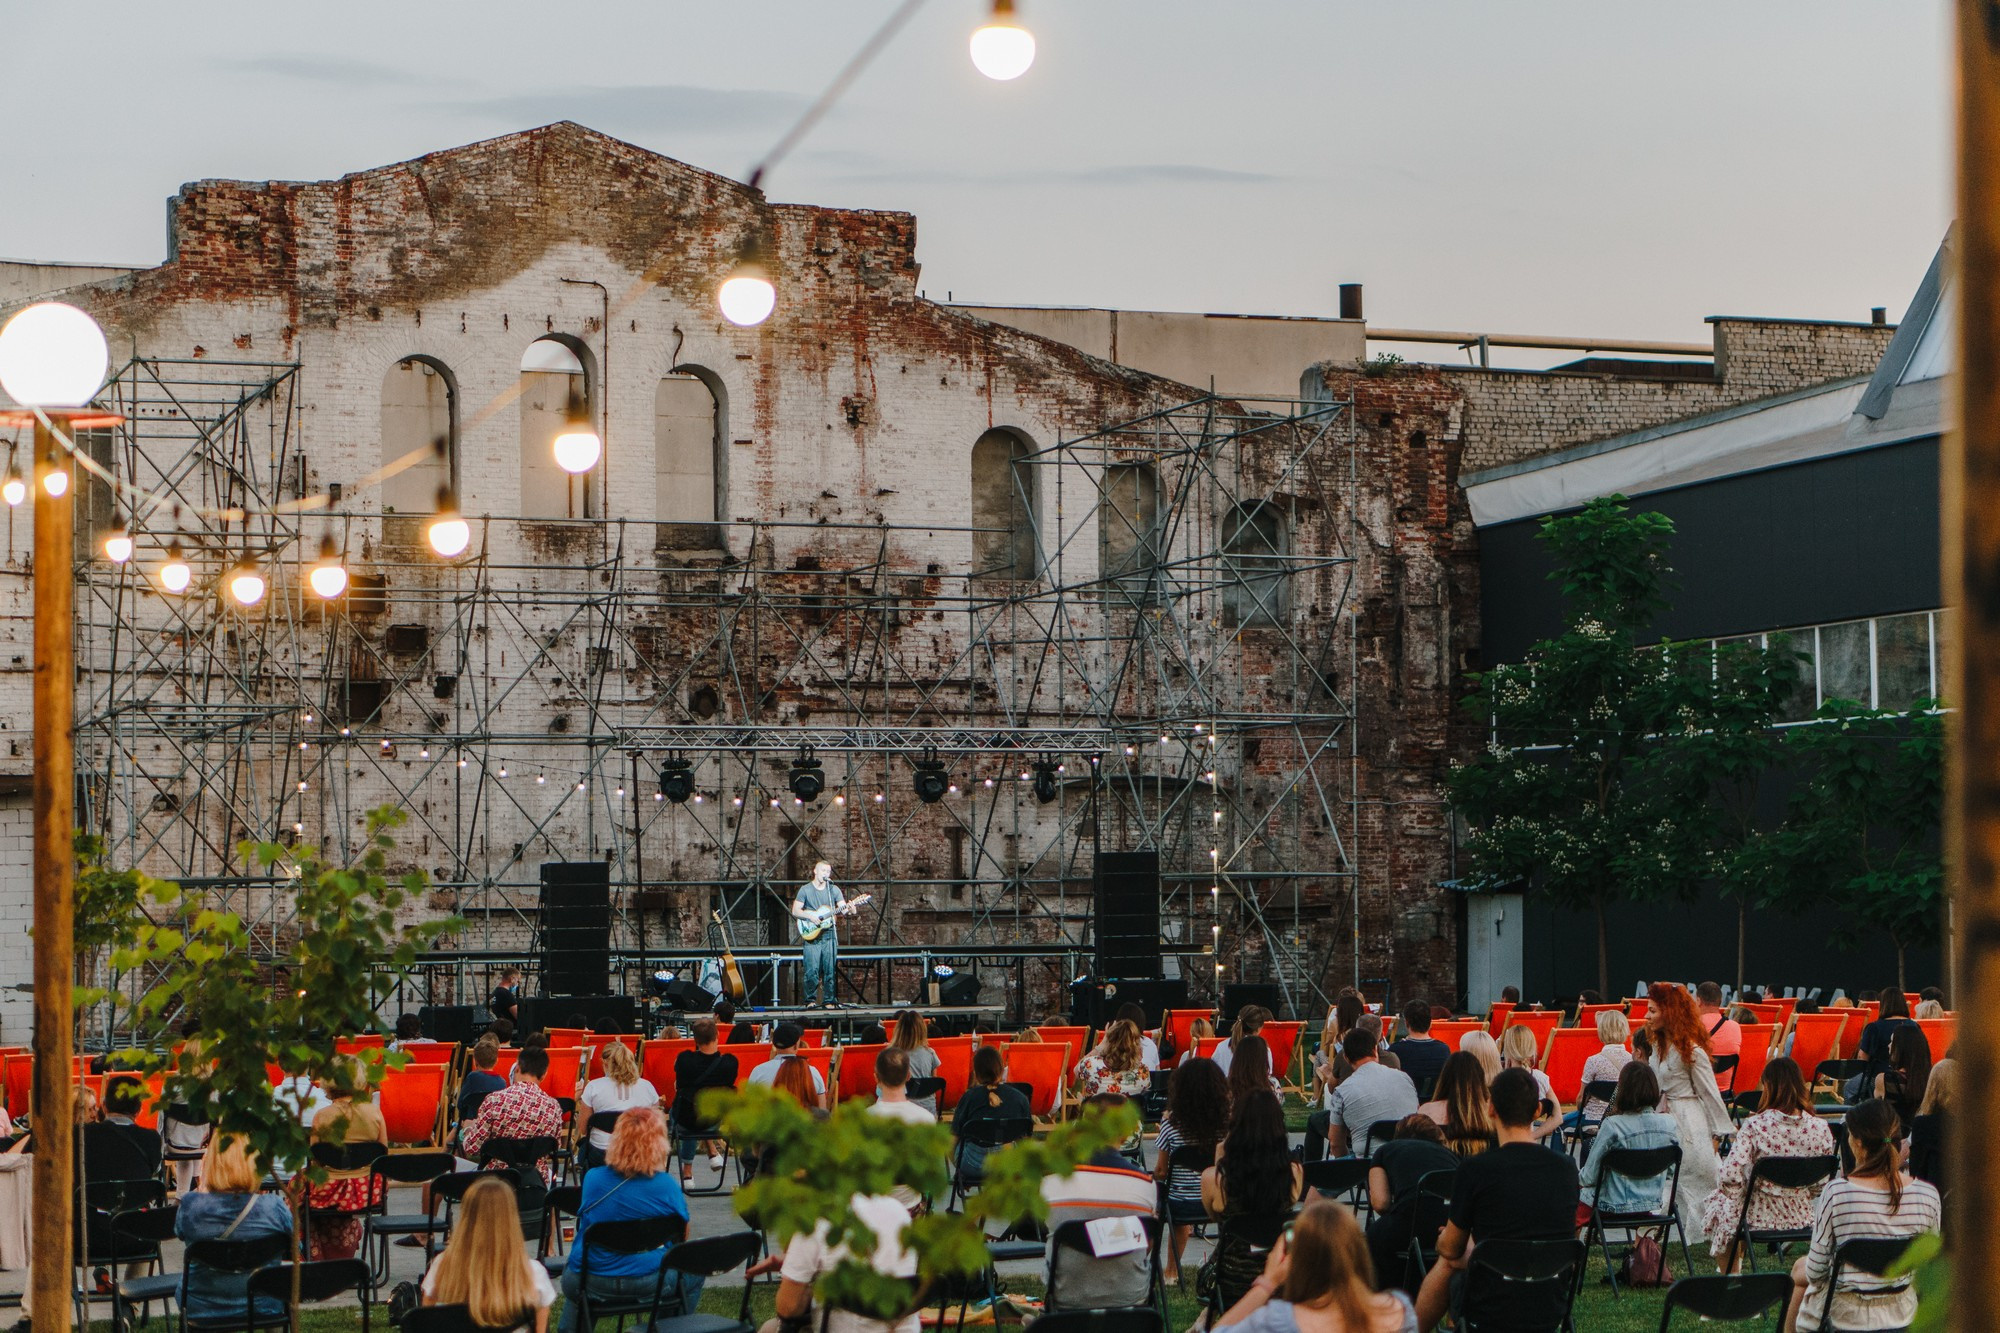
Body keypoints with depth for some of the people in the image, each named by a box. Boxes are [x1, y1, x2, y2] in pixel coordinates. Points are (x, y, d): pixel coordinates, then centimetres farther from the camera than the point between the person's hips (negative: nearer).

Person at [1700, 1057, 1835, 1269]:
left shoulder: (1755, 1126, -20)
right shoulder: (1820, 1128, -9)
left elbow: (1729, 1178, -24)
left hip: (1759, 1218, -4)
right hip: (1803, 1217, 4)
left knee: (1716, 1202, 30)